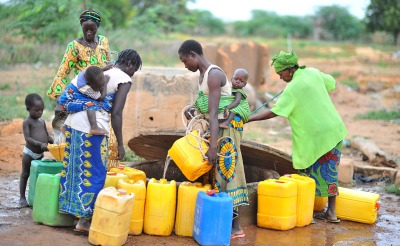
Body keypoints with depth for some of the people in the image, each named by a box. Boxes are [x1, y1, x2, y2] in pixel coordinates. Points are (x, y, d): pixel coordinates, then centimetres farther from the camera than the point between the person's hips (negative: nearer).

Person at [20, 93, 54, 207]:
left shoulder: (42, 122, 7)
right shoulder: (27, 122, -12)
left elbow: (47, 136, 13)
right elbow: (27, 138, -21)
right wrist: (40, 144, -33)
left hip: (40, 154, 6)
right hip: (29, 153, -6)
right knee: (25, 174, 5)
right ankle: (22, 197, 12)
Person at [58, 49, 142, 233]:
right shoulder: (124, 80, -2)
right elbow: (116, 114, -9)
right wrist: (120, 144, -4)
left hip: (73, 121, 8)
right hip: (91, 128, -8)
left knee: (75, 169, 16)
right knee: (94, 174, 3)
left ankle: (72, 211, 24)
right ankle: (84, 220, 7)